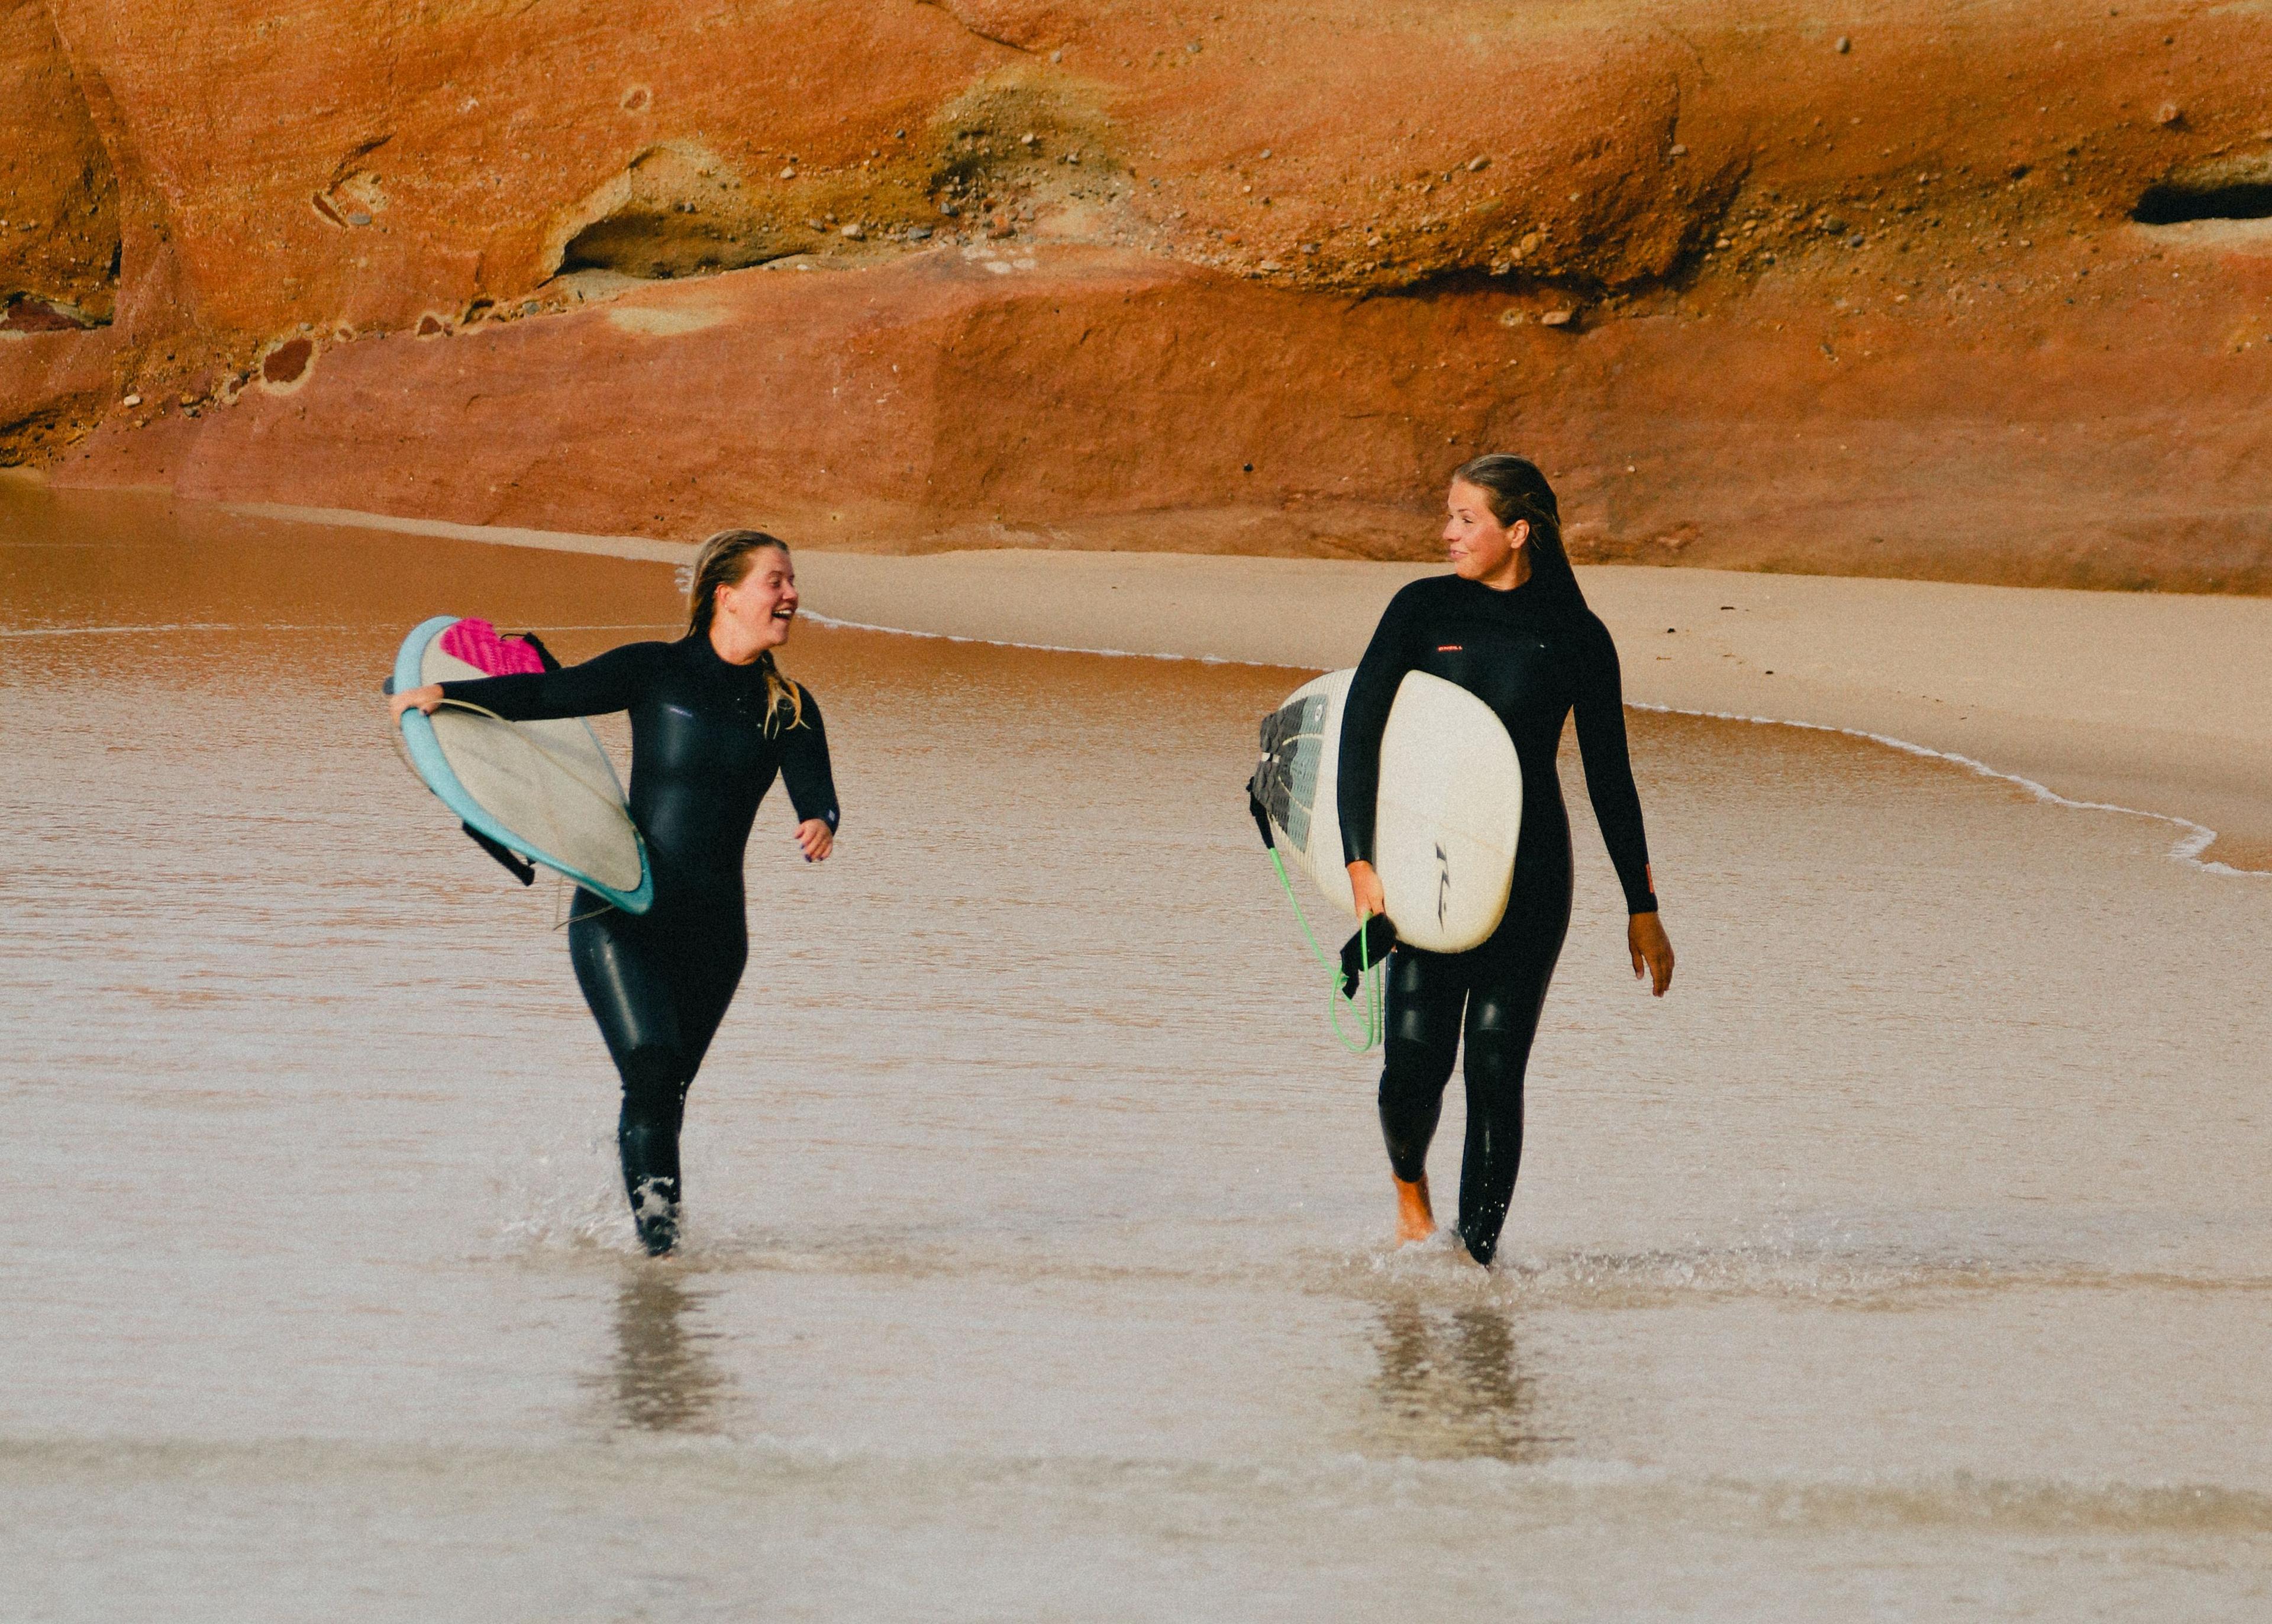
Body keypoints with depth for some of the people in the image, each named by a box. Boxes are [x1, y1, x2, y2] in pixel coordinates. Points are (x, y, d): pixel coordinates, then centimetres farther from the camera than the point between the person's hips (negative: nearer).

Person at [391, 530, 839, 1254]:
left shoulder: (789, 710, 9)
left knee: (664, 1097, 5)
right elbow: (551, 695, -1)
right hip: (620, 913, -3)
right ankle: (656, 1223, -15)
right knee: (652, 1070, -19)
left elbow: (816, 794, -3)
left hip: (712, 924, 3)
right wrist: (449, 694, -12)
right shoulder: (658, 671, 0)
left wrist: (820, 824, -28)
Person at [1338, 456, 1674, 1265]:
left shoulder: (1576, 637, 1)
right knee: (1416, 1056, -7)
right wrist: (1360, 861, -14)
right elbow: (1359, 729, -3)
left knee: (1496, 1067, -6)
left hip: (1530, 875, 0)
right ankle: (1409, 1181, 24)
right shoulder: (1423, 609, 1)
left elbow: (1610, 778, 8)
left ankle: (1478, 1249, 2)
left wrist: (1642, 909, 9)